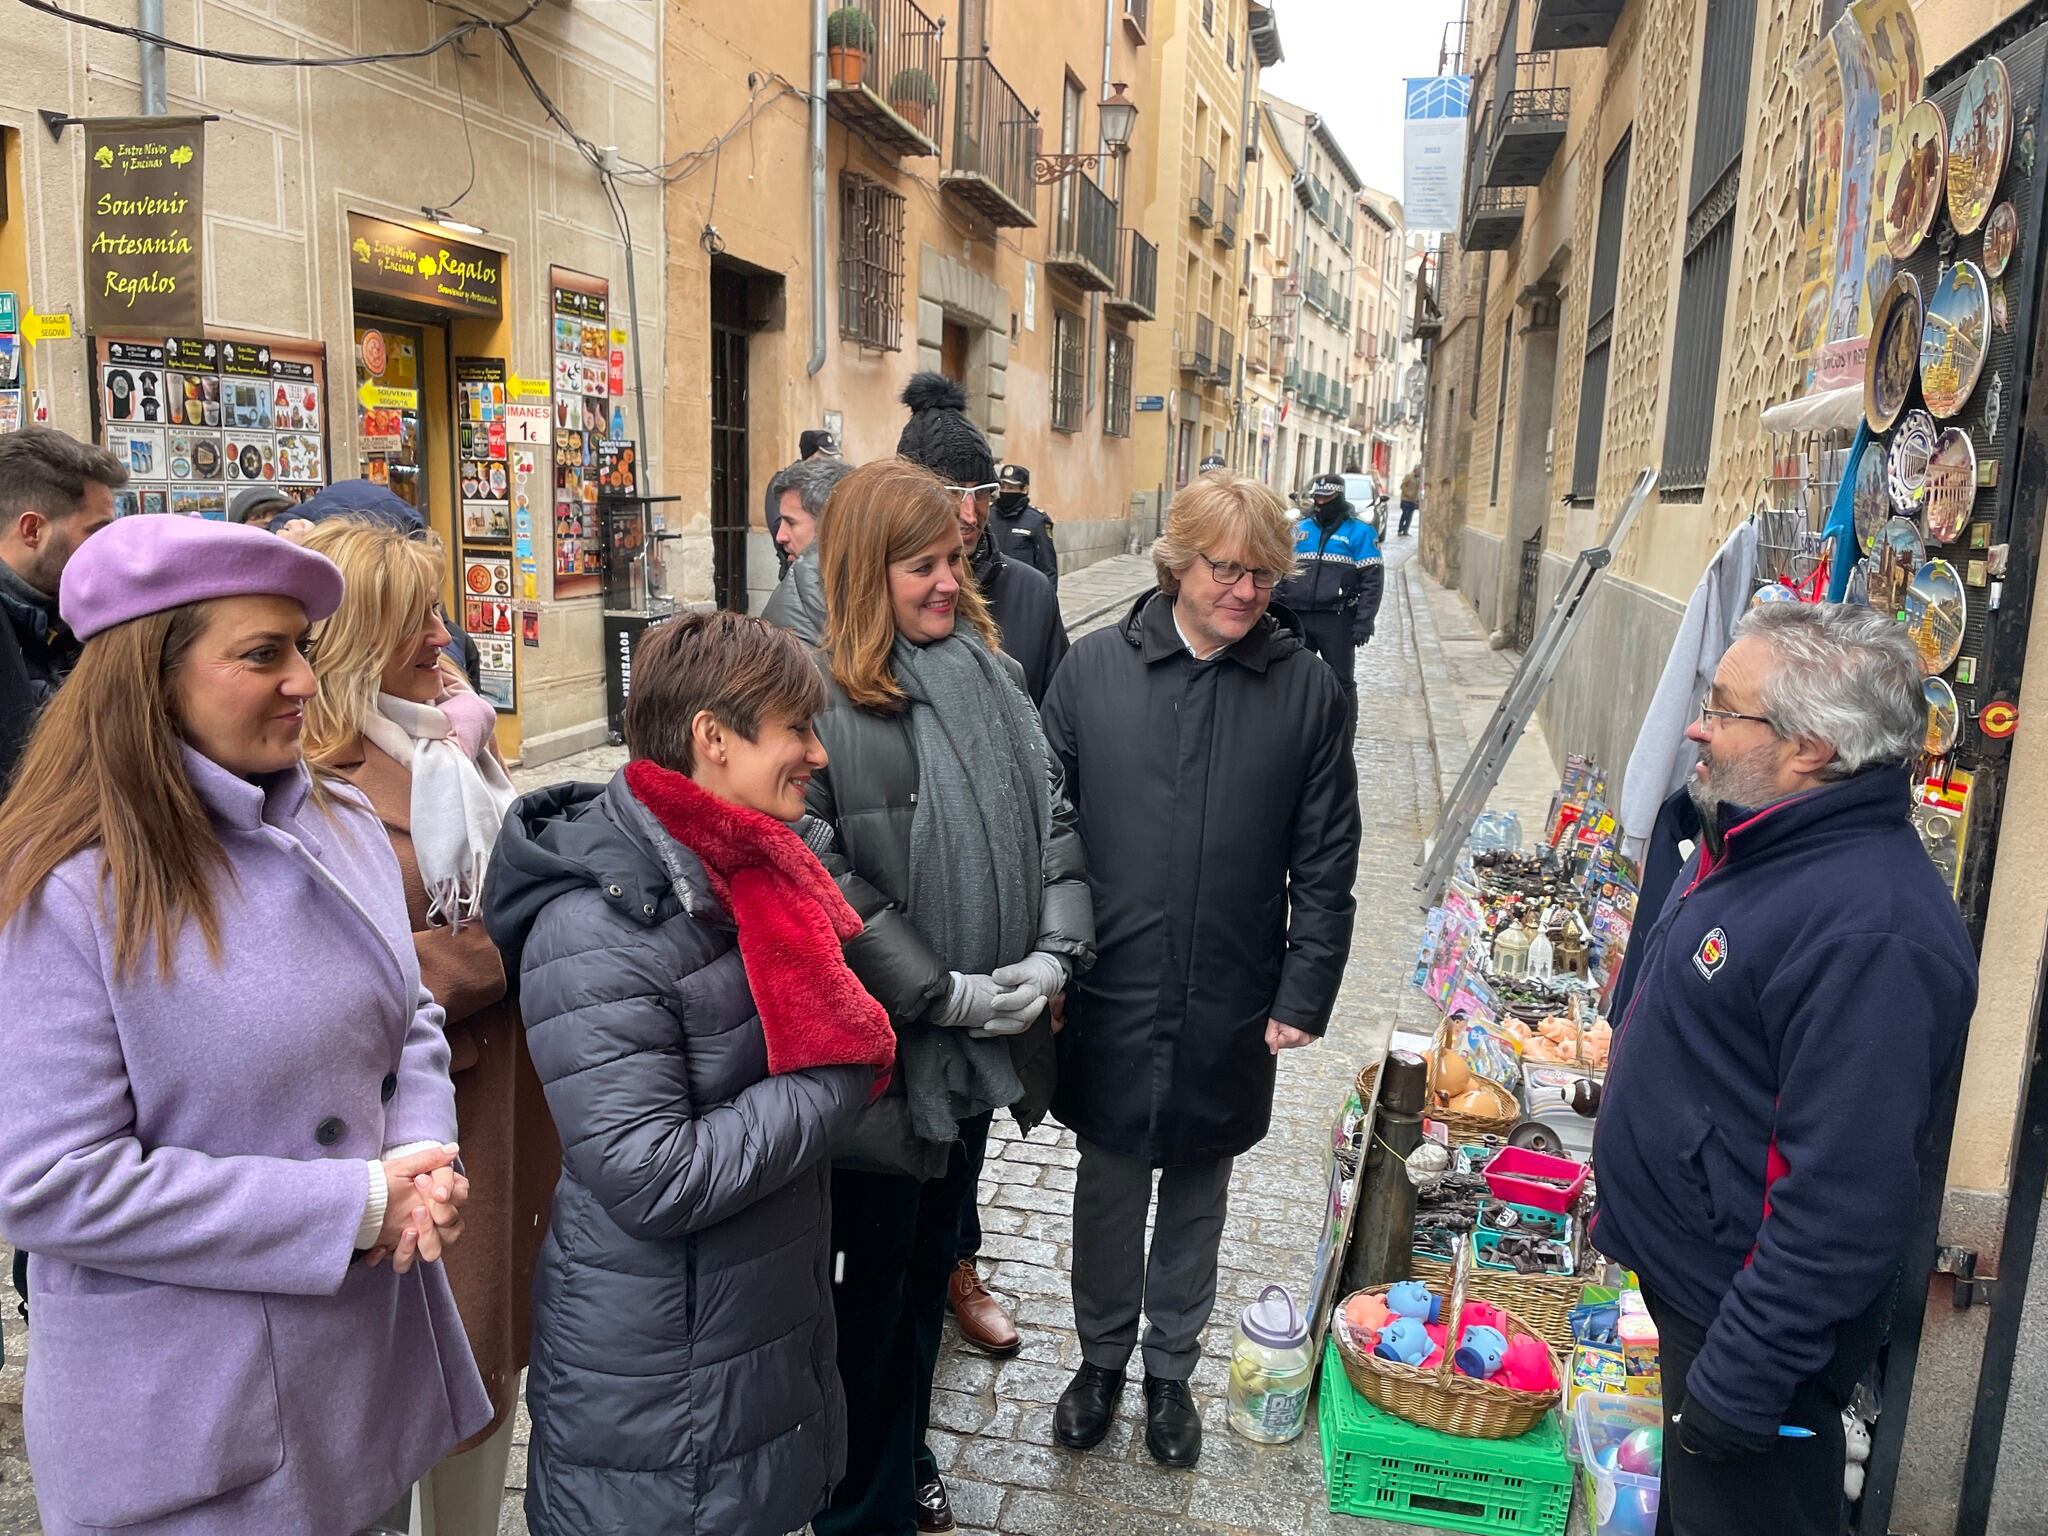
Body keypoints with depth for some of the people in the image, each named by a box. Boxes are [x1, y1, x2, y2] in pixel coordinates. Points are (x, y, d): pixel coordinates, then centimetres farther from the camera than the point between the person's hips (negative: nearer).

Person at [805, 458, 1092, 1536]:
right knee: (876, 1274, 11)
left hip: (983, 1040, 6)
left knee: (933, 1255, 23)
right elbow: (820, 879, -20)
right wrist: (941, 992, -18)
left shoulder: (991, 675, 5)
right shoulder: (821, 697, -16)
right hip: (883, 1046, -6)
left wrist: (1056, 950, -7)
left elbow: (1049, 816, 6)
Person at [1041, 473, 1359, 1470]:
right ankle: (1101, 1357, 40)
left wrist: (1304, 994, -4)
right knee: (1108, 1185, 16)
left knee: (1196, 1196, 18)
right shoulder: (1095, 669, -6)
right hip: (1109, 999, 0)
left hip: (1228, 1009, 0)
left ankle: (1170, 1368, 40)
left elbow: (1325, 862, -1)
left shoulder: (1306, 688, -5)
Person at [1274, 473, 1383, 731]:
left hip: (1337, 620, -4)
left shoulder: (1359, 532, -2)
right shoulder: (1299, 529, 13)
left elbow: (1372, 579, -6)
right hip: (1297, 618, 4)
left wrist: (1363, 622, -13)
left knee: (1342, 682, 5)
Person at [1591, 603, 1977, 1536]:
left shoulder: (1868, 933, -31)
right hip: (1684, 1274, 9)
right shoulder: (1749, 841, 2)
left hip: (1749, 1314, -9)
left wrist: (1739, 1380, -24)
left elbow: (1844, 1203, -30)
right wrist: (1625, 1194, 21)